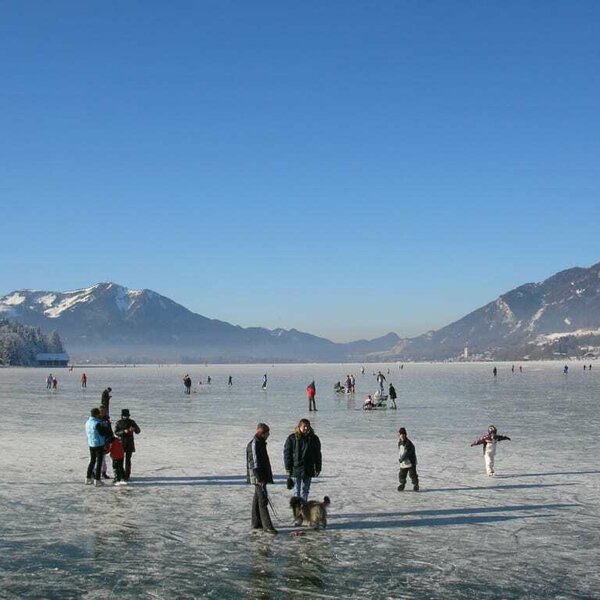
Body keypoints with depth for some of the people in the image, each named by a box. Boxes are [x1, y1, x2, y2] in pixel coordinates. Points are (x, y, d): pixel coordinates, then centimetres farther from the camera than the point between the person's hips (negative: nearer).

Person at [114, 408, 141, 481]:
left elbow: (138, 431, 1)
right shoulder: (119, 422, 0)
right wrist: (124, 431, -23)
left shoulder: (132, 422, 2)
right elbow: (116, 432, -7)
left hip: (129, 443, 0)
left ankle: (127, 476, 3)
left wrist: (134, 429, -21)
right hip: (121, 443, 0)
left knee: (128, 459, -2)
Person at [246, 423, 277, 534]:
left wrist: (267, 476, 24)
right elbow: (254, 462, -20)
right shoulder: (254, 443, -15)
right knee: (263, 500, -11)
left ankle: (256, 523, 22)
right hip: (258, 476, -10)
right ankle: (267, 526, -11)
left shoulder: (261, 443, 16)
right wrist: (259, 478, -23)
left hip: (262, 476, 10)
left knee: (257, 499, 15)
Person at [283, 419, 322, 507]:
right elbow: (287, 453, -2)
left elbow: (317, 454, 10)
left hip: (308, 470, 3)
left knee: (305, 491, 11)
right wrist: (288, 467, -7)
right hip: (295, 469, -3)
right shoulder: (292, 438, -4)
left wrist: (318, 468, 8)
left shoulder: (314, 438, 4)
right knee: (297, 490, 2)